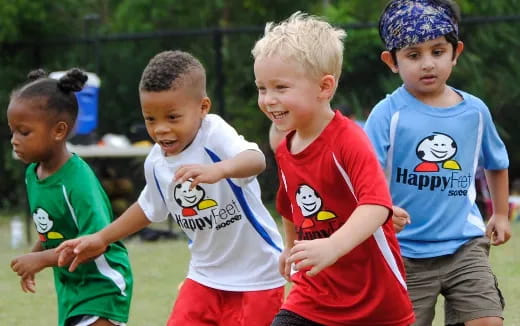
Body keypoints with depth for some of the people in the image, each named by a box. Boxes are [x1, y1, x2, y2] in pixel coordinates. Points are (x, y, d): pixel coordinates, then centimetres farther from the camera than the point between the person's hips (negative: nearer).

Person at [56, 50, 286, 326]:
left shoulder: (214, 135, -23)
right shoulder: (156, 163, -3)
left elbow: (256, 160, -45)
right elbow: (149, 207, 18)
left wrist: (218, 170, -65)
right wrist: (102, 239, 19)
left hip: (256, 274, -6)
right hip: (205, 276, 6)